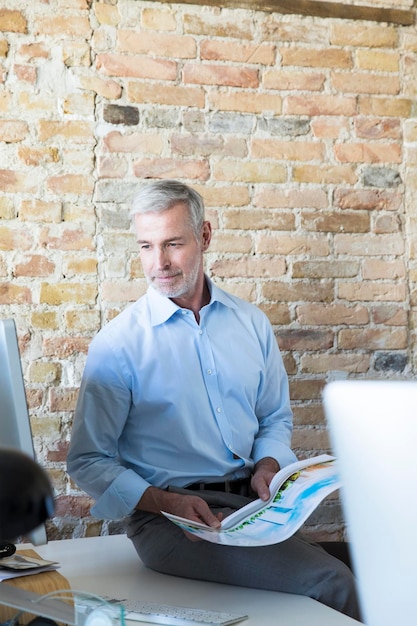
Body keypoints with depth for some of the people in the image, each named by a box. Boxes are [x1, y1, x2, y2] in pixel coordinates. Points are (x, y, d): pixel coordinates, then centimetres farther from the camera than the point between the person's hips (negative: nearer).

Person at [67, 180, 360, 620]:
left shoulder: (251, 323, 11)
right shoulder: (117, 343, -3)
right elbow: (87, 461, -2)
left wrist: (267, 466, -1)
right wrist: (165, 501, -16)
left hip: (249, 502, 5)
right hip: (169, 519, -4)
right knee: (328, 582, -25)